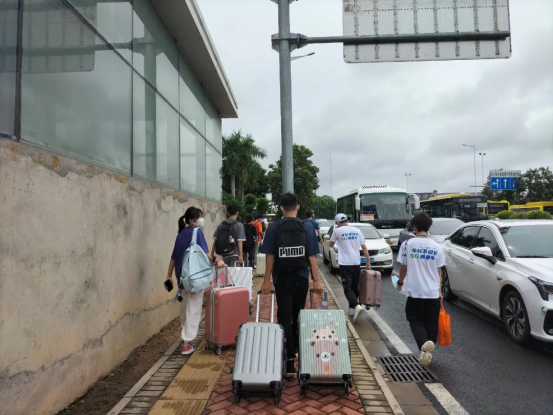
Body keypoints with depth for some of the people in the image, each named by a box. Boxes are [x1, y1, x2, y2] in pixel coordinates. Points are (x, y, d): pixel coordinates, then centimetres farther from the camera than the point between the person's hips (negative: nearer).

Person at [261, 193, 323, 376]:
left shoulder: (274, 228, -4)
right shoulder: (307, 227, -3)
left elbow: (270, 256, -5)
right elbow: (311, 256, -5)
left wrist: (266, 280, 0)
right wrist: (316, 280, 0)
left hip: (282, 278, -1)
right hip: (301, 278, 2)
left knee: (284, 318, 4)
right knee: (298, 316, 19)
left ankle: (289, 359, 1)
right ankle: (296, 349, 36)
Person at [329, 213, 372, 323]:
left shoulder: (337, 231, -4)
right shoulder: (357, 230, 7)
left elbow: (331, 245, 11)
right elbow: (364, 248, 8)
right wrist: (368, 262, 13)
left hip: (344, 264, -4)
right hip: (356, 263, 4)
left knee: (347, 288, -3)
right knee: (355, 287, 16)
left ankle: (357, 306, -23)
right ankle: (352, 308, 21)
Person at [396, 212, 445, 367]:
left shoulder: (407, 244, -6)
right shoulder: (437, 247, 0)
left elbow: (403, 267, 2)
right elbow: (439, 271, 5)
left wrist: (400, 282, 19)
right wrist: (439, 290, 16)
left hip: (414, 291, -2)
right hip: (433, 292, 2)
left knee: (416, 321, 9)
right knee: (431, 323, 15)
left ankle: (424, 344, -16)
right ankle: (428, 348, 20)